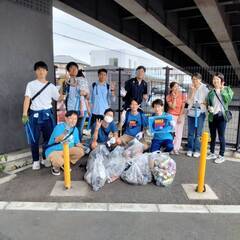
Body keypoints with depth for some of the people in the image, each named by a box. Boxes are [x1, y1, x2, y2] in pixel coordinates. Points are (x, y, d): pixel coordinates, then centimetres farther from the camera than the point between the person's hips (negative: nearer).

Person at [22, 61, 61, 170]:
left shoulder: (51, 86, 8)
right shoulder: (31, 84, 3)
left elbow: (59, 98, 6)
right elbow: (27, 99, -3)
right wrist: (24, 114, -11)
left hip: (47, 113, 2)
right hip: (35, 114, -2)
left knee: (48, 137, 7)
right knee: (34, 138, 3)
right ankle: (36, 161, 17)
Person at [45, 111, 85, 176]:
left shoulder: (75, 129, -1)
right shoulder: (59, 127, -19)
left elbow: (77, 142, 6)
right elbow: (57, 140, -34)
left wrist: (82, 147, -13)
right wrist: (65, 133, -51)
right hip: (53, 150, -6)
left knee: (81, 151, -15)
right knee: (59, 162, -35)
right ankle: (55, 167, 6)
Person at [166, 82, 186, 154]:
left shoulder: (182, 95, 0)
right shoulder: (168, 97, -4)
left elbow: (183, 107, -1)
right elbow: (173, 107, -13)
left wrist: (180, 116, -6)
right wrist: (174, 97, -17)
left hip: (181, 115, 2)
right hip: (172, 115, -2)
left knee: (179, 133, -1)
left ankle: (176, 148, 5)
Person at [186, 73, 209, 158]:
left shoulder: (205, 89, 0)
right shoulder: (191, 89, 7)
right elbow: (188, 101, -1)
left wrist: (202, 103, -15)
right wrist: (193, 91, -8)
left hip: (200, 113, -2)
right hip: (191, 112, 3)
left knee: (198, 133, 1)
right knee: (190, 132, 6)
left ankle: (197, 150, 11)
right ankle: (190, 149, 16)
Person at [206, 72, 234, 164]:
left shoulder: (227, 89, 3)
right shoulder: (211, 92, 11)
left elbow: (228, 99, -14)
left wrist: (222, 90, -12)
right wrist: (209, 107, -8)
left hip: (221, 116, -4)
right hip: (212, 116, 4)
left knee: (221, 137, 0)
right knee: (212, 136, 12)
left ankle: (221, 156, 11)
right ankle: (212, 153, 24)